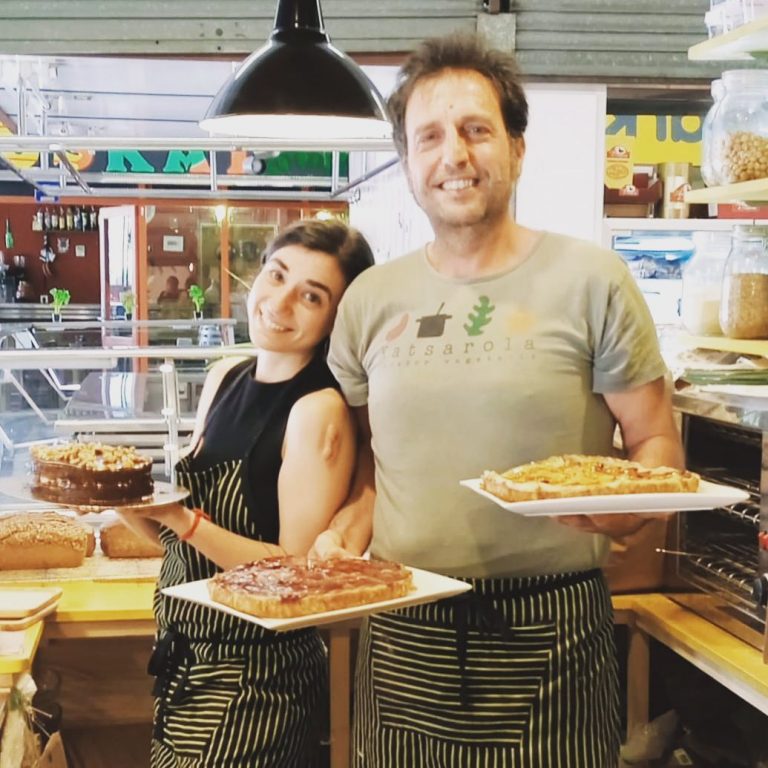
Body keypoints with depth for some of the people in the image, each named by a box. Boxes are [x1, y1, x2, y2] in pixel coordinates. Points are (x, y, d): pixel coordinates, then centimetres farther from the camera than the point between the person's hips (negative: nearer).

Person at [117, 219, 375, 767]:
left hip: (254, 680, -7)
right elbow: (181, 537, 10)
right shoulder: (225, 378, 3)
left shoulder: (320, 410, -18)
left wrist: (180, 517, -24)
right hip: (185, 659, 7)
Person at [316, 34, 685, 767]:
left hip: (550, 629, -3)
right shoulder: (370, 299, 5)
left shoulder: (591, 280, -5)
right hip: (403, 629, 3)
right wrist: (343, 533, -5)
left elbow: (656, 441, -2)